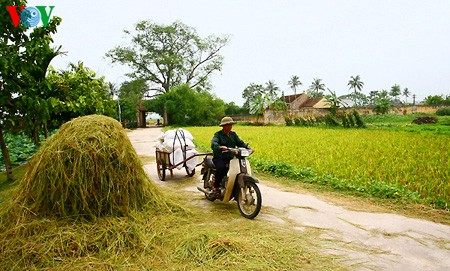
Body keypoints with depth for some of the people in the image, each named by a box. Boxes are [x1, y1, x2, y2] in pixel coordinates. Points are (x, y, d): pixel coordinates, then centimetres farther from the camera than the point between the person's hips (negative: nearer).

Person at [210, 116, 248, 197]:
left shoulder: (233, 134, 16)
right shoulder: (218, 134, -2)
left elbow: (240, 142, 5)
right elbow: (213, 143, -21)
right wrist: (220, 147, -43)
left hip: (230, 158, 5)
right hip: (219, 158, -5)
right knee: (221, 167, -35)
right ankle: (216, 188, -18)